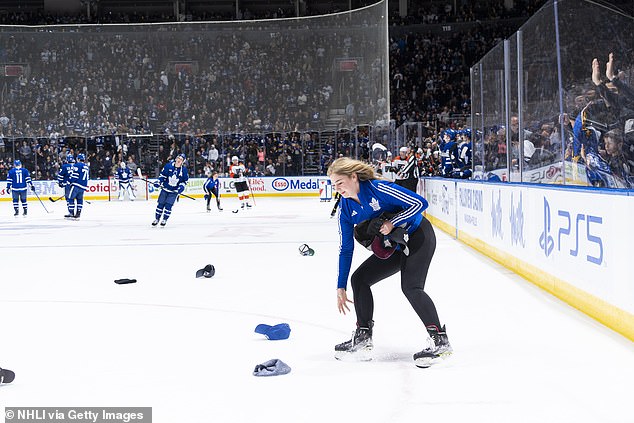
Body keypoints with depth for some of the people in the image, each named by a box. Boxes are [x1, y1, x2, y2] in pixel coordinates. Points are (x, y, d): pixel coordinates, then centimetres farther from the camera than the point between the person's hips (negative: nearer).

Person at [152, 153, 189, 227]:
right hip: (165, 189, 1)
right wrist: (158, 182, -11)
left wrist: (181, 186, -12)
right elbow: (162, 175, 0)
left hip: (174, 191, -1)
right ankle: (156, 219, 17)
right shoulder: (169, 166, -9)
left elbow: (185, 180, 4)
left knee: (168, 205, -8)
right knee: (160, 204, 4)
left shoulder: (184, 170, -7)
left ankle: (164, 220, 7)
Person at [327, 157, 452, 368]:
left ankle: (439, 340, -20)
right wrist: (341, 287, 0)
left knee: (410, 286, -24)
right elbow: (346, 249, 1)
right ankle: (363, 338, 14)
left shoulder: (379, 188, -26)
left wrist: (392, 223, -26)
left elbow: (420, 203, -25)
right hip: (395, 245, 8)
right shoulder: (345, 209, -5)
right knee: (359, 278, 4)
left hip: (418, 237, -8)